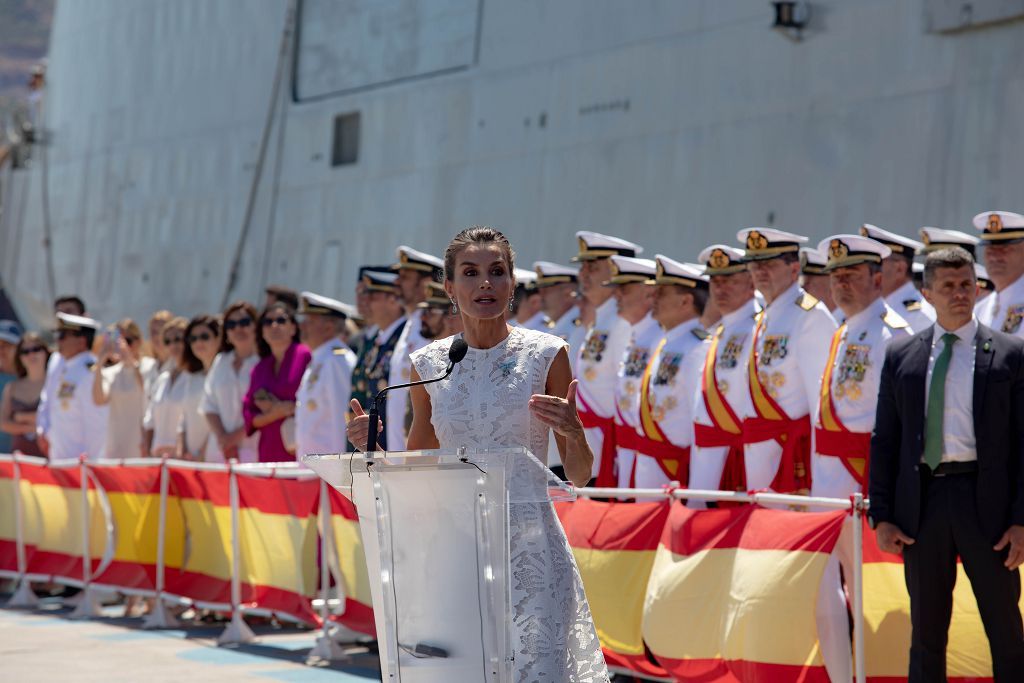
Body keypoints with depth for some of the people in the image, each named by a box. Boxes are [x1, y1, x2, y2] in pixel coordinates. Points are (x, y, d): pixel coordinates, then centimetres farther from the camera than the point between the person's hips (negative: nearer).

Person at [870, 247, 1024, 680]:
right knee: (926, 631, 10)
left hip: (985, 502, -2)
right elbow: (884, 440, 8)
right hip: (921, 503, 2)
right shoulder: (900, 357, 8)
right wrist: (881, 515, 1)